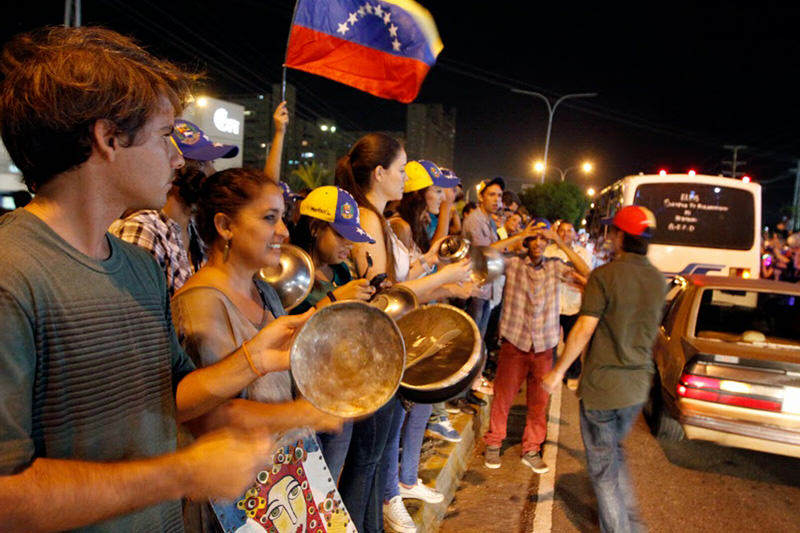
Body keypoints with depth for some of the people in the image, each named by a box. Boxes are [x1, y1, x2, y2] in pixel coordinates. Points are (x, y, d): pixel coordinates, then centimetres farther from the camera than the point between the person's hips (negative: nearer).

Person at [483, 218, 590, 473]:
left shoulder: (555, 266, 4)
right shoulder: (513, 264, -2)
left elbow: (586, 273, -6)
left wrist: (562, 244, -8)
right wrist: (518, 236, -13)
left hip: (544, 346, 2)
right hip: (514, 343, -2)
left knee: (539, 401, 11)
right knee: (503, 396, 7)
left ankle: (531, 450, 27)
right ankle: (493, 444, 25)